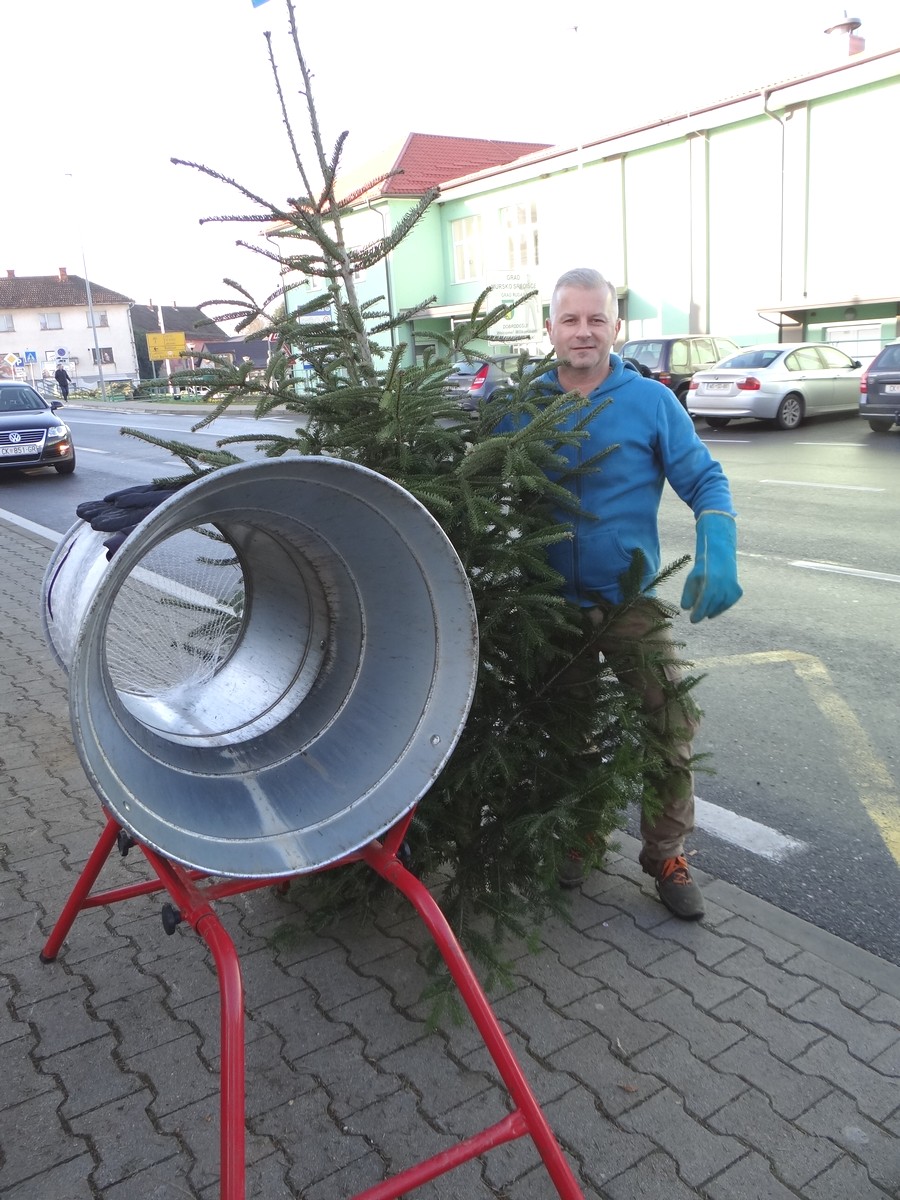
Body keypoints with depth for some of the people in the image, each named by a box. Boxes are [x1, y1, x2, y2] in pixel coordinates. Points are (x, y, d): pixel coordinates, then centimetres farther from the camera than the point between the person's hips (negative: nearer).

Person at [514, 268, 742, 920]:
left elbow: (706, 481, -7)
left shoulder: (651, 401, -6)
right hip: (552, 603, 2)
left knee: (673, 724, -5)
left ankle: (667, 853, 18)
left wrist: (718, 560, -21)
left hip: (630, 601, -1)